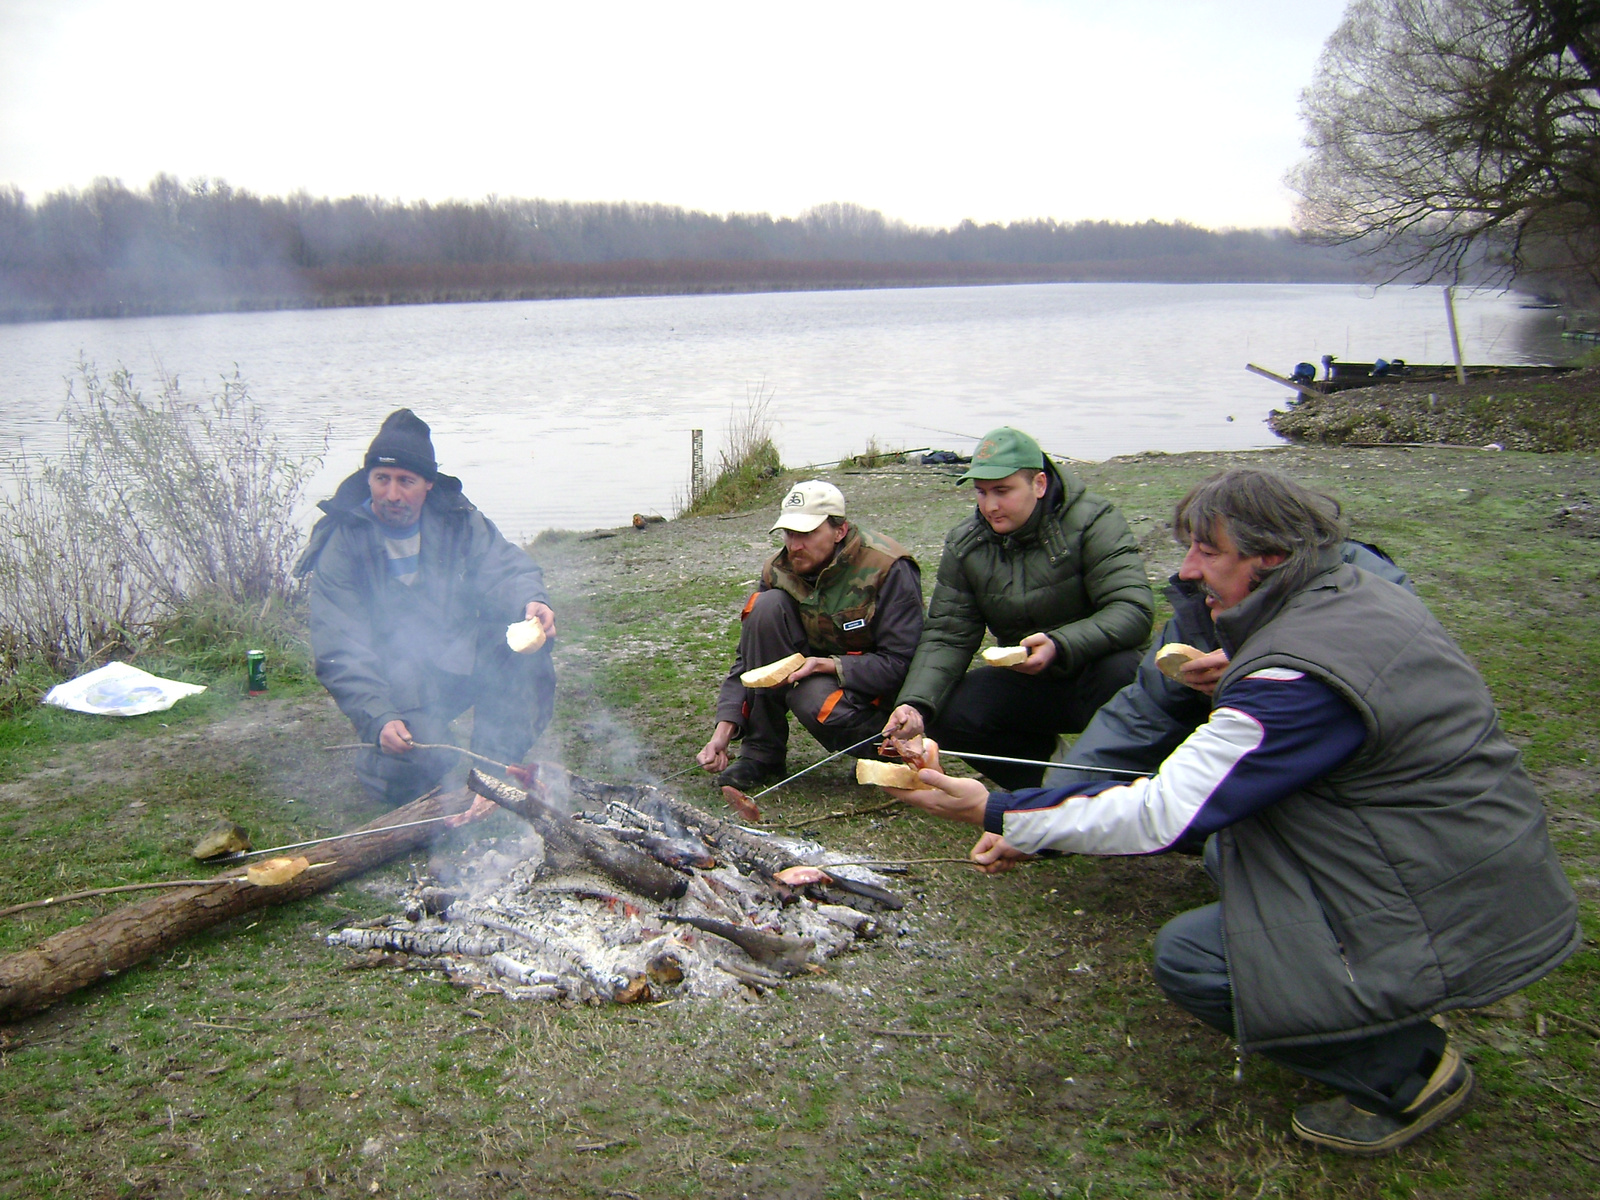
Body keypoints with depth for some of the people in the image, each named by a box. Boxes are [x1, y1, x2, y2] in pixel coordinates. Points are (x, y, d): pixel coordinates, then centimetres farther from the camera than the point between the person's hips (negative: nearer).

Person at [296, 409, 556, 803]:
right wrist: (378, 719, -27)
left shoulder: (457, 520, 0)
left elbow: (505, 569, -10)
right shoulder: (340, 545, -10)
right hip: (398, 687, -3)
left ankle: (494, 765, -14)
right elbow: (340, 653, -14)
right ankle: (379, 758, 13)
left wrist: (531, 601, -35)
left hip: (464, 663, 3)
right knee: (415, 778, -27)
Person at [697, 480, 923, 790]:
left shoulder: (888, 568, -22)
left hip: (877, 683, -5)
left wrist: (826, 665, -32)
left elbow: (899, 662, -22)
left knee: (812, 698, -36)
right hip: (820, 665, 6)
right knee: (767, 606, -19)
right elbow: (748, 659, -5)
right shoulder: (779, 570, -7)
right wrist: (725, 728, -16)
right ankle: (762, 751, -13)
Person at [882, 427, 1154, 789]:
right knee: (947, 714, -19)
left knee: (1119, 669, -37)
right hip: (1027, 684, 4)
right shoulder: (964, 544, -3)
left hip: (1094, 669, -4)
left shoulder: (1091, 522, -16)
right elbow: (947, 637, -6)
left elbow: (1133, 609, -26)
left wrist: (1059, 646, -41)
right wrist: (915, 703, -24)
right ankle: (1047, 787, 5)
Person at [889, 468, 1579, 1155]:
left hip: (1458, 924, -10)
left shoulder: (1302, 680, -27)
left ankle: (1406, 1071, 4)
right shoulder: (1360, 595, 2)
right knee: (1225, 850, 19)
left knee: (1188, 958, -8)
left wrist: (998, 814, -22)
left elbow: (1164, 814, -26)